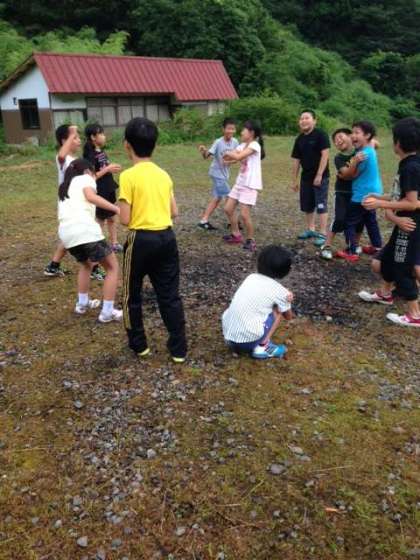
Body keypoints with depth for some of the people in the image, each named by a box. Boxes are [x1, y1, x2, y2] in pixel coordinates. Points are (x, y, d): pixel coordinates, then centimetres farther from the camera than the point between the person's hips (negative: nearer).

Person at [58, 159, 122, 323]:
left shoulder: (64, 187, 33)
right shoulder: (85, 178, 14)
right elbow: (90, 197, -8)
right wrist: (117, 209, -11)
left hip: (66, 232, 7)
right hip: (85, 229, -7)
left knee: (86, 264, 35)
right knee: (112, 267, 10)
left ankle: (82, 304, 36)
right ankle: (107, 312, 8)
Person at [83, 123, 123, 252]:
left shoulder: (102, 152, 8)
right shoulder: (90, 155, -17)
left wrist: (113, 168, 0)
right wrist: (107, 169, -21)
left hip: (109, 190, 8)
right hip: (99, 192, -8)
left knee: (112, 218, 15)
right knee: (100, 220, 4)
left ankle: (114, 243, 25)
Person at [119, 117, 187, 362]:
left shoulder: (128, 176, -12)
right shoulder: (164, 175, 5)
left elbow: (125, 220, -13)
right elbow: (174, 212, 9)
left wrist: (138, 215, 8)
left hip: (141, 239, -5)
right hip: (167, 237, 5)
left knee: (133, 295, 15)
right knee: (170, 295, 11)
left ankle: (139, 345, 27)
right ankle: (179, 349, 15)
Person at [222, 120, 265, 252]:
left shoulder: (254, 145, -14)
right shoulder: (243, 146, 12)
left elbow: (238, 157, -25)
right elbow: (227, 157, 3)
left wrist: (229, 153, -7)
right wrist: (230, 155, -17)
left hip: (250, 185, -9)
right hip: (240, 183, 9)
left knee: (244, 214, -11)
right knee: (228, 209, 10)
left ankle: (250, 240, 7)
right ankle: (236, 235, 24)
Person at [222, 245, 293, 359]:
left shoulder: (251, 277, 11)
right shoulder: (279, 290, -2)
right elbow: (288, 316, 15)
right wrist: (286, 301, 34)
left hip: (227, 335, 5)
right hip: (247, 340, -5)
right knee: (279, 311, 13)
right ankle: (262, 347, 5)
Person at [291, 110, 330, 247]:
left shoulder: (320, 134, -10)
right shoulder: (299, 139, 9)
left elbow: (325, 155, -15)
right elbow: (296, 160, 12)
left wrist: (319, 175, -20)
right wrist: (295, 180, 11)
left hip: (320, 176, -7)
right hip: (306, 177, 7)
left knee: (321, 205, -6)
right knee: (307, 205, 13)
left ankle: (323, 234, -3)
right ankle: (310, 229, 28)